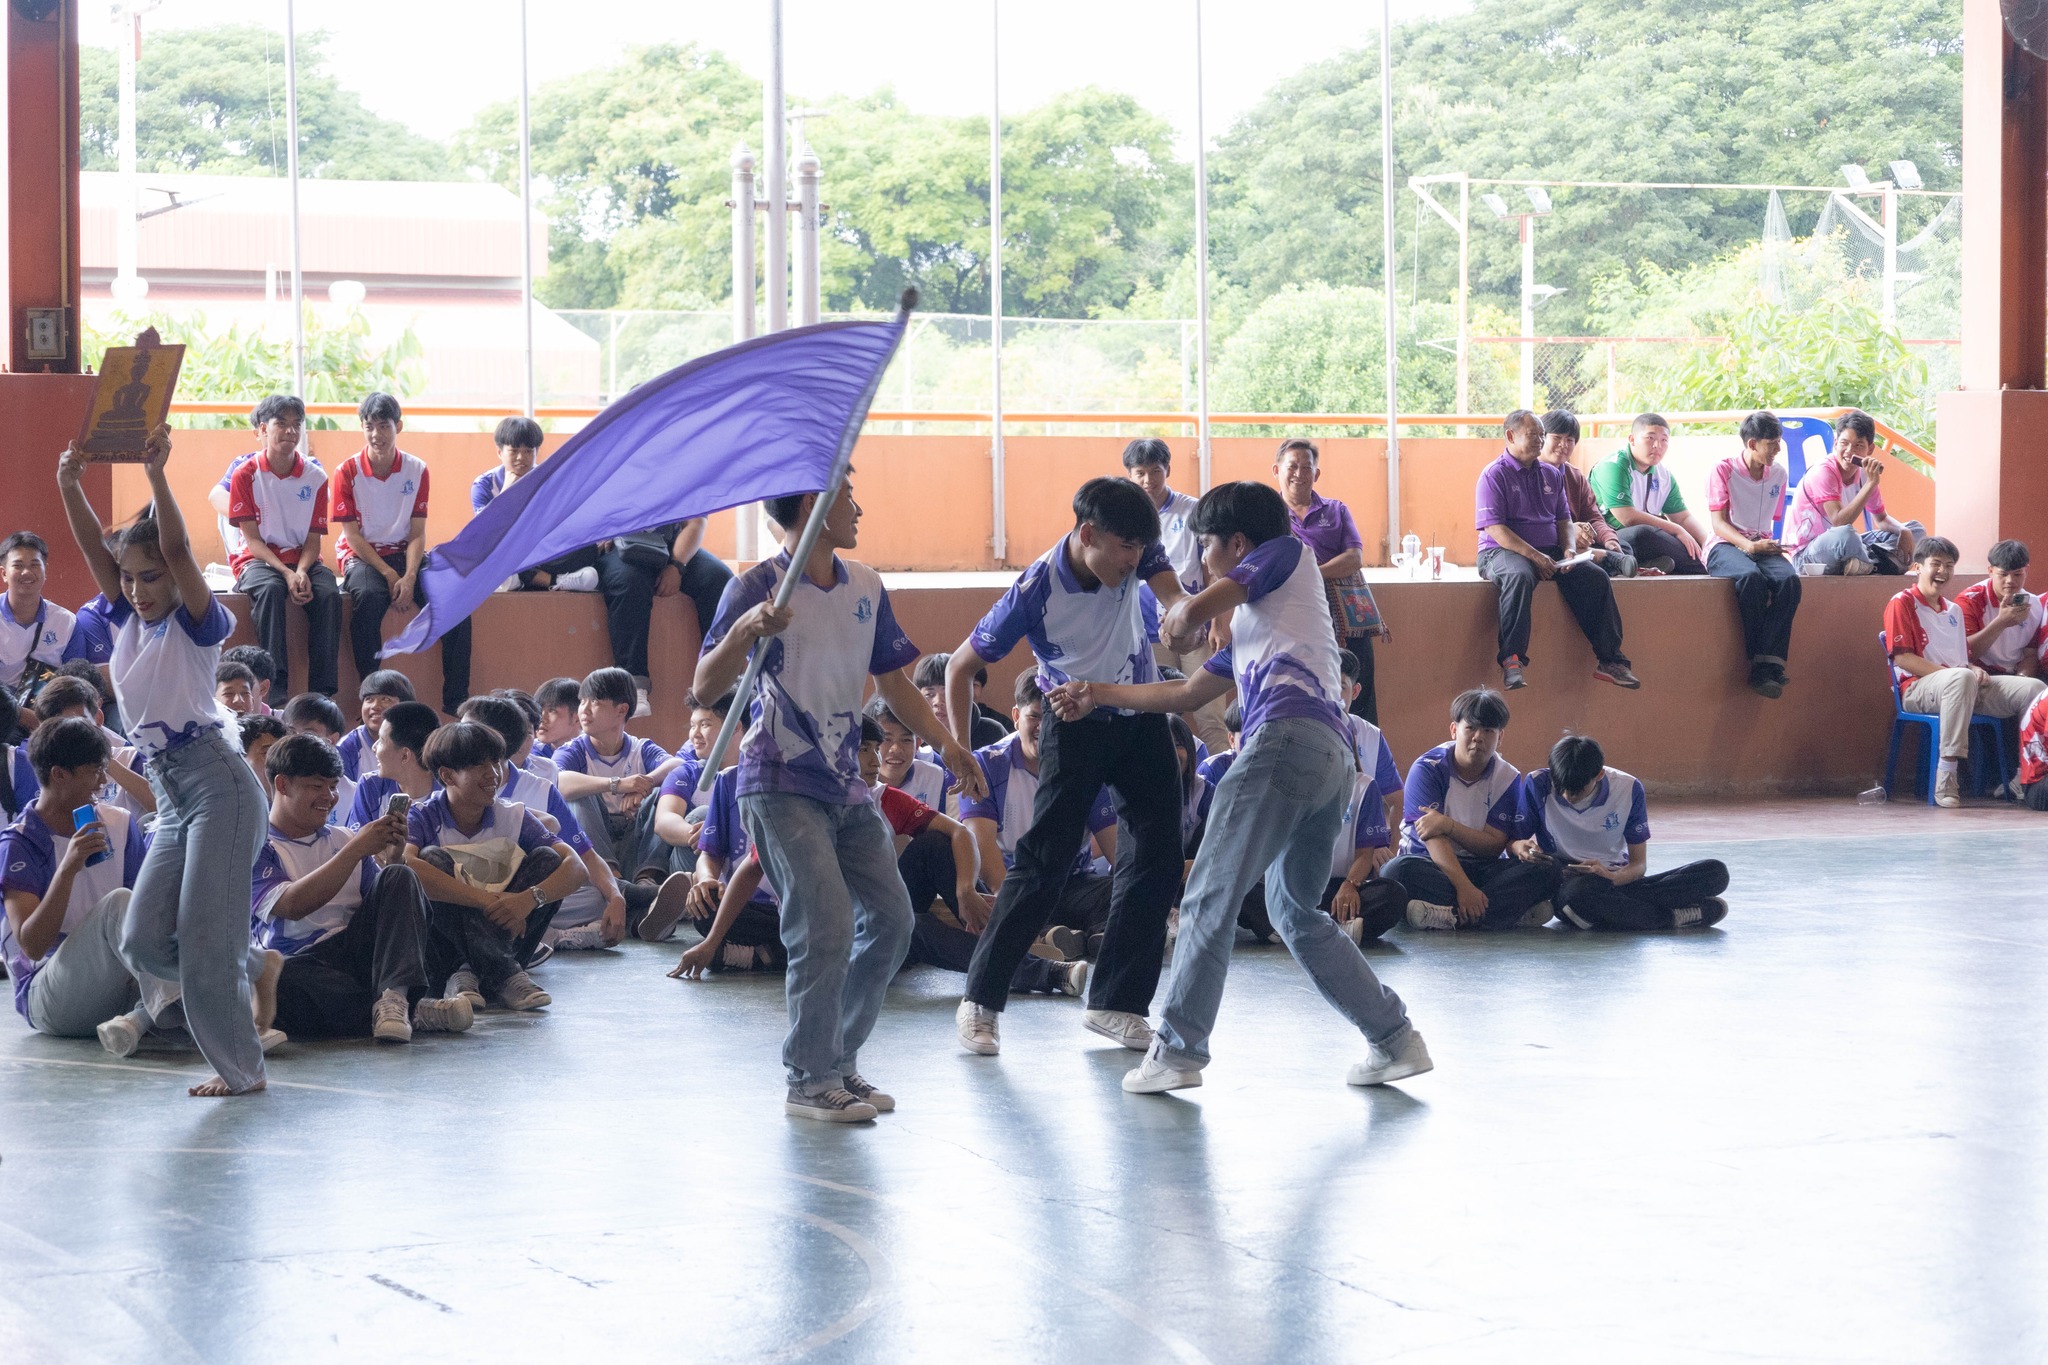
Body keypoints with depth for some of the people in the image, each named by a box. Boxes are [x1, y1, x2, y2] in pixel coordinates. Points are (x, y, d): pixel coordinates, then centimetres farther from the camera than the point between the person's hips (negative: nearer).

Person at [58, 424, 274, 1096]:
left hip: (217, 781, -7)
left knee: (203, 938, -10)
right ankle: (249, 977, 18)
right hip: (170, 795, 7)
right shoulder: (128, 620, 13)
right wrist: (70, 486, -10)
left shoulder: (197, 624, -4)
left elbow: (177, 548, -19)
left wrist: (156, 476, -27)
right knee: (143, 942, -3)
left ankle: (242, 1067, 0)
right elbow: (94, 549, 3)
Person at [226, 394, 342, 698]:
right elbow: (251, 538, -7)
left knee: (328, 594, -28)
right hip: (257, 559, -2)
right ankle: (275, 688, -39)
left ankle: (323, 692, -27)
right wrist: (286, 573, -22)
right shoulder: (245, 474, -4)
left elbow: (313, 539, 2)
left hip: (301, 559, 3)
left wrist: (301, 571, -19)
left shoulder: (316, 477, 3)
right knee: (270, 589, -36)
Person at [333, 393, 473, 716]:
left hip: (405, 554, 3)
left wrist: (409, 577, -18)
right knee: (368, 596, -38)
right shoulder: (348, 471, -5)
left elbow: (417, 533, -1)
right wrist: (388, 574, -18)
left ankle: (455, 700, -20)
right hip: (362, 556, -3)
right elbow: (352, 534, -7)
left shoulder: (416, 470, 2)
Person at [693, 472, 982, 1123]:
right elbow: (706, 686, -17)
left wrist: (945, 742, 5)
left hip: (847, 786, 8)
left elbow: (891, 680, 18)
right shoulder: (759, 587, -11)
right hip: (781, 785, -8)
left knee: (890, 918, 6)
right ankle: (810, 1082, -3)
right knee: (825, 926, -15)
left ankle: (839, 1061, 19)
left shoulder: (866, 588, 10)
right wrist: (745, 629, -35)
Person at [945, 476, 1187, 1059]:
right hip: (1076, 725, -5)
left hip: (1142, 717, 5)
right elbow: (959, 666, -17)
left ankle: (1114, 1003, 9)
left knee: (1156, 863, 0)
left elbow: (1175, 596, -30)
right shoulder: (1035, 592, -27)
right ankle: (980, 1002, -2)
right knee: (1043, 864, -12)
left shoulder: (1134, 552, -16)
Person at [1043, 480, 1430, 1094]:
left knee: (1209, 899, -7)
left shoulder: (1288, 553, 11)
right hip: (1335, 760, 10)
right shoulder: (1249, 628, 34)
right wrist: (1101, 695, 47)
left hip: (1289, 737, -10)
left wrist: (1178, 617, 21)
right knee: (1297, 914, 19)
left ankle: (1177, 1050, -9)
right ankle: (1394, 1039, 14)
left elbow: (1192, 612, -2)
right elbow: (1187, 694, 40)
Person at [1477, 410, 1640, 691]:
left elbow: (1564, 520, 19)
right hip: (1502, 552, -6)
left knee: (1595, 577, -16)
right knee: (1519, 576, -40)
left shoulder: (1551, 475, 18)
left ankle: (1609, 660, -14)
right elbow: (1494, 529, -12)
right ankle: (1512, 660, -41)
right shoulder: (1494, 475, -3)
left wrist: (1568, 550, -4)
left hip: (1549, 553, 6)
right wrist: (1535, 556, -21)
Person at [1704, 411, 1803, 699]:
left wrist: (1773, 544, -1)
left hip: (1763, 545, 4)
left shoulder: (1778, 474, 14)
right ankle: (1758, 663, -31)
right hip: (1726, 546, -4)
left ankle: (1767, 667, -33)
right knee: (1751, 578, -40)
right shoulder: (1724, 470, 0)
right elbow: (1719, 523, -6)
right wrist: (1748, 546, -23)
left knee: (1788, 579, -32)